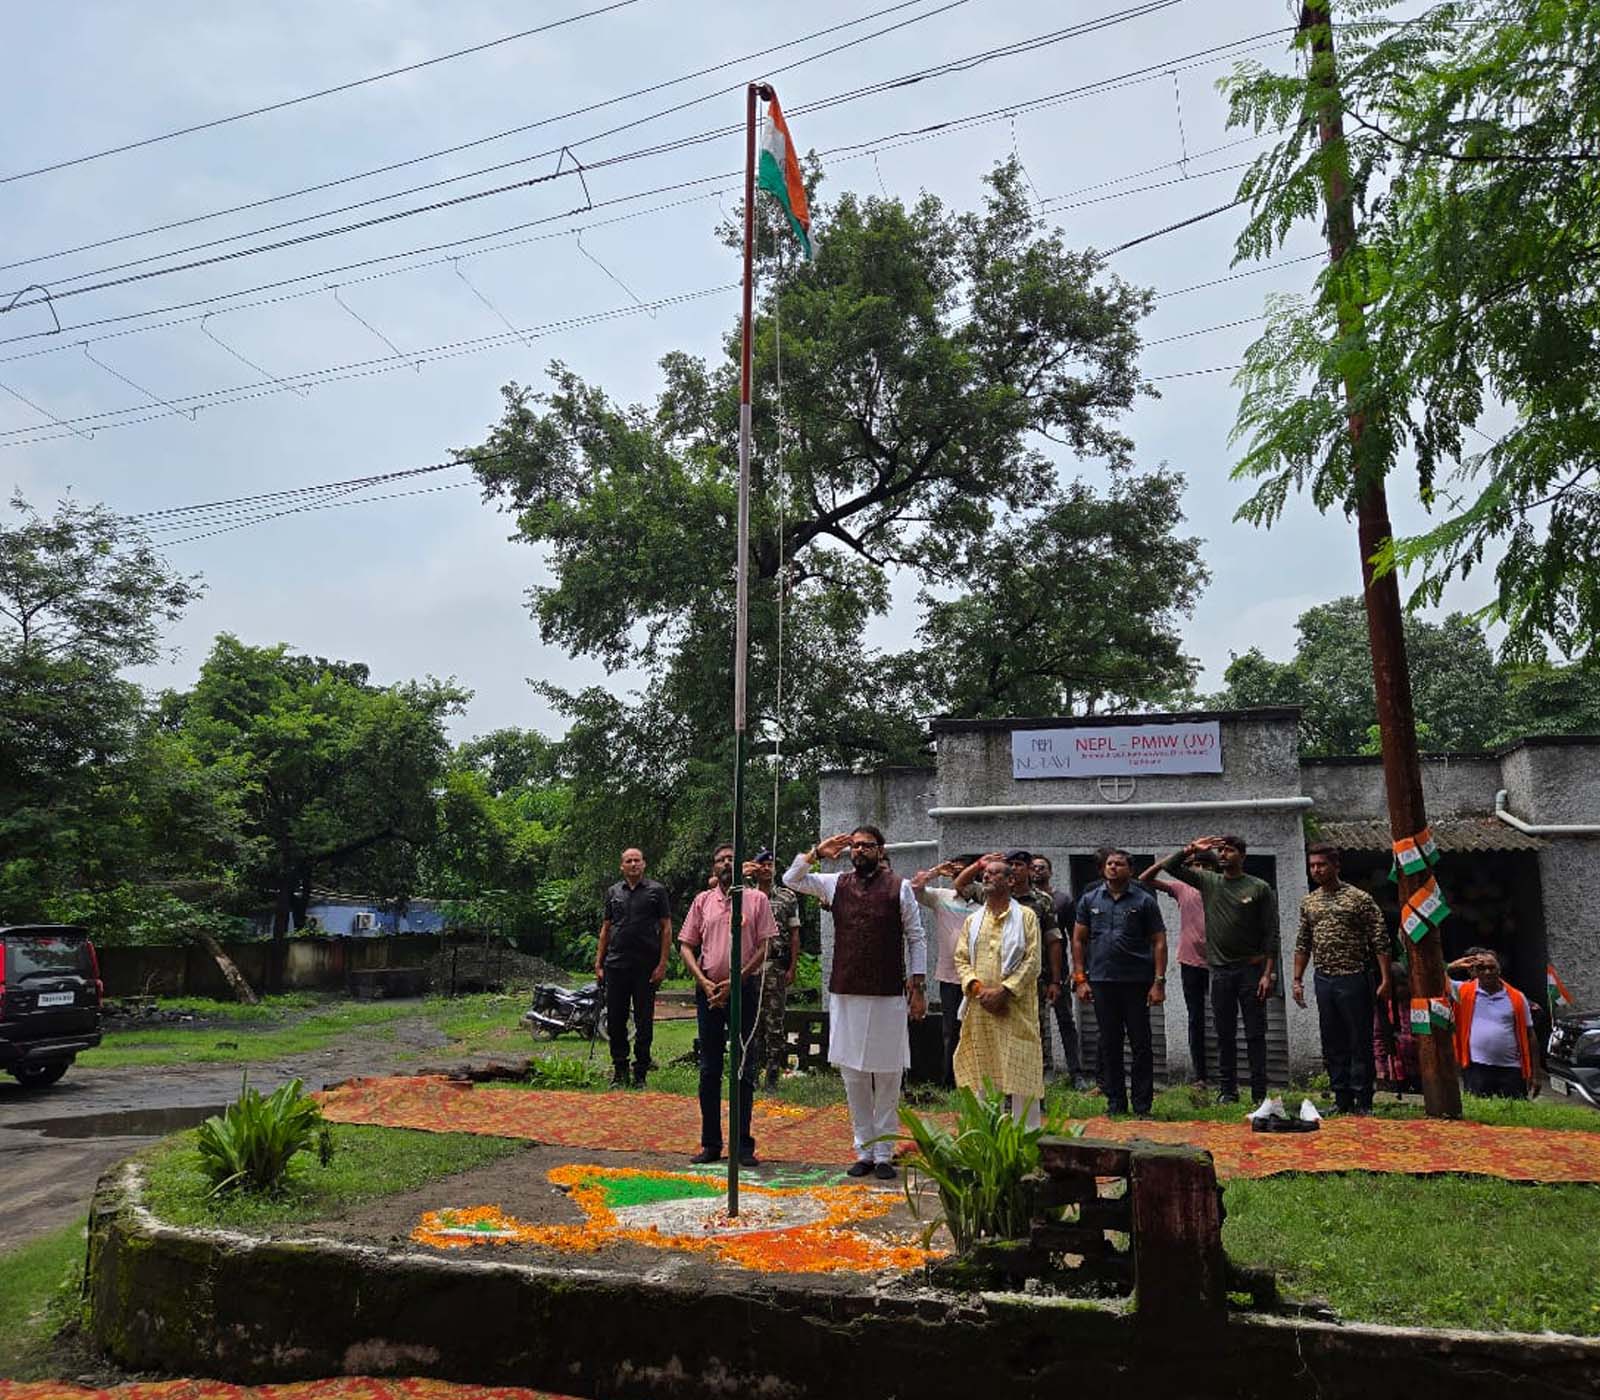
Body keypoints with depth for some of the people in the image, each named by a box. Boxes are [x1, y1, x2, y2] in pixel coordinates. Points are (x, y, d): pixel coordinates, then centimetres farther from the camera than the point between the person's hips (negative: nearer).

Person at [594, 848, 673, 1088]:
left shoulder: (657, 891, 1)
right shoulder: (613, 892, 12)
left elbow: (666, 928, -1)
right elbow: (605, 928, 15)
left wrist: (662, 964, -8)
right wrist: (598, 964, 9)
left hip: (646, 967, -3)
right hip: (616, 966, 3)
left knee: (644, 1022, 3)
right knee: (615, 1020, 6)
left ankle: (641, 1073, 13)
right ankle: (620, 1070, 18)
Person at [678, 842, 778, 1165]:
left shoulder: (757, 900, 1)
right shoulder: (702, 901, 8)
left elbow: (764, 947, -3)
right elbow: (686, 945, 7)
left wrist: (735, 983, -11)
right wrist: (704, 982, -7)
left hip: (744, 990, -2)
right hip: (709, 991, 2)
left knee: (744, 1070, 2)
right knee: (709, 1070, 8)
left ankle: (743, 1144, 12)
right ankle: (710, 1143, 18)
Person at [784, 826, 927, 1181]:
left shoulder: (899, 887, -1)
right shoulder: (836, 884, 8)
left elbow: (916, 938, 2)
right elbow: (790, 879, 13)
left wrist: (918, 986, -3)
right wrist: (816, 853, 0)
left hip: (888, 995, -3)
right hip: (845, 995, 3)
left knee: (887, 1078, 4)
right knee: (853, 1076, 9)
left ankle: (884, 1154, 15)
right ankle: (864, 1151, 21)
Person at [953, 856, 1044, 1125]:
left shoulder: (1026, 917, 3)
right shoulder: (972, 920, 15)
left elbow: (1032, 961, -5)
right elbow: (961, 959, 9)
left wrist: (1004, 991, -14)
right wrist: (978, 989, -8)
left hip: (1016, 1008, -4)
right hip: (980, 1010, 4)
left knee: (1020, 1072, -3)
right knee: (982, 1073, 7)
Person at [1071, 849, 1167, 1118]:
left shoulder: (1144, 901, 2)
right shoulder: (1090, 900, 9)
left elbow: (1159, 942, 1)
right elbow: (1078, 940, 10)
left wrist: (1159, 982, -7)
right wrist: (1080, 979, 2)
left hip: (1137, 982, -2)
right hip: (1102, 982, 2)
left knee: (1141, 1045, 1)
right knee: (1109, 1045, 8)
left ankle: (1142, 1106, 10)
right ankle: (1115, 1103, 17)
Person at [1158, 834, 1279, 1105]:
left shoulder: (1260, 889, -1)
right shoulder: (1208, 881, 8)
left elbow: (1271, 934, -3)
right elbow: (1170, 866, 8)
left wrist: (1267, 974, -9)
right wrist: (1192, 849, -4)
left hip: (1251, 969, -3)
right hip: (1220, 970, 3)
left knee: (1255, 1034, 2)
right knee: (1225, 1035, 8)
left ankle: (1259, 1094, 8)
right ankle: (1227, 1091, 16)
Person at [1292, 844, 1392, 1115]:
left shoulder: (1359, 898, -5)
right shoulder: (1308, 902, 11)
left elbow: (1380, 940, -7)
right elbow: (1303, 944, 16)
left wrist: (1385, 979, -13)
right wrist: (1297, 979, 12)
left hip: (1354, 978, -5)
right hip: (1323, 980, 5)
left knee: (1360, 1042, 0)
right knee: (1332, 1043, 10)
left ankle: (1363, 1102, 8)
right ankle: (1342, 1100, 18)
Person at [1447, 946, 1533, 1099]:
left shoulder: (1516, 998, 7)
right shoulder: (1464, 992, 4)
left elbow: (1528, 1035, 9)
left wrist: (1533, 1073, 6)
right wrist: (1452, 967, -12)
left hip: (1511, 1069, 1)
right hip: (1477, 1069, -1)